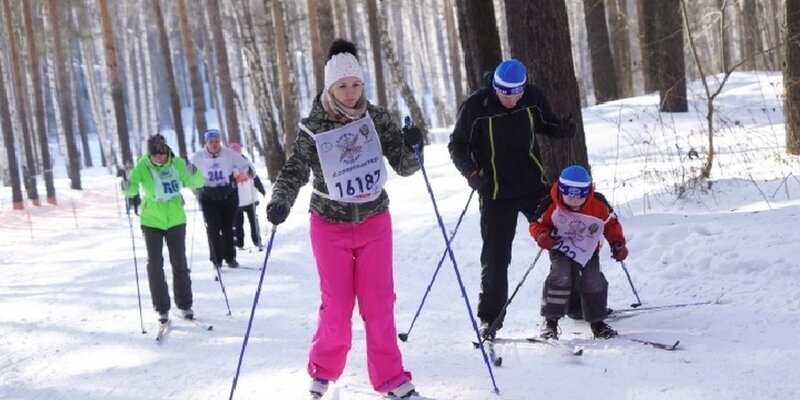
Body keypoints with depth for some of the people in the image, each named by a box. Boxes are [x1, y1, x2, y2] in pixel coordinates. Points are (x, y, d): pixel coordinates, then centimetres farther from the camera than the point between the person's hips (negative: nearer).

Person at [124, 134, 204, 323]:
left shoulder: (177, 164, -9)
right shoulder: (142, 167, -13)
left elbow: (197, 183, -6)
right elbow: (134, 187, -20)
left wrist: (193, 173, -27)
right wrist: (127, 187, -43)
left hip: (175, 220, 1)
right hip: (151, 222, -1)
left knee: (179, 263, 10)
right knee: (155, 265, 1)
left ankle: (185, 305, 23)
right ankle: (162, 309, 10)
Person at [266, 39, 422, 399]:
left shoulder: (376, 117, -6)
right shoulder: (313, 127, -12)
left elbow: (404, 167, -4)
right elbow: (295, 172, -8)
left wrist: (412, 149, -25)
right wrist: (280, 202, -26)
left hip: (374, 222, 2)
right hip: (331, 225, -1)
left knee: (379, 304, 1)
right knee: (337, 306, 0)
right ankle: (323, 370, 24)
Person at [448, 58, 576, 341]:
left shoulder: (532, 97, -5)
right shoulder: (475, 107, -14)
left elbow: (545, 124, 13)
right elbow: (457, 145, -4)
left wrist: (563, 128, -9)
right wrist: (472, 172, -21)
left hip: (534, 186, 3)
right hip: (497, 193, -3)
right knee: (496, 256, -1)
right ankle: (490, 317, 12)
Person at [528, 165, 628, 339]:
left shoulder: (599, 204, -16)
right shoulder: (551, 205, -21)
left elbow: (612, 224, 0)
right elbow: (537, 223, -7)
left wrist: (618, 244, -10)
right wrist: (542, 235, -28)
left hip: (589, 250, 2)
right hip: (561, 248, -2)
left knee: (594, 282, -4)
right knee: (560, 277, -23)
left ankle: (597, 321, 19)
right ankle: (550, 321, -11)